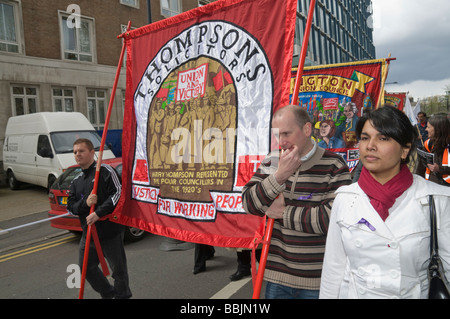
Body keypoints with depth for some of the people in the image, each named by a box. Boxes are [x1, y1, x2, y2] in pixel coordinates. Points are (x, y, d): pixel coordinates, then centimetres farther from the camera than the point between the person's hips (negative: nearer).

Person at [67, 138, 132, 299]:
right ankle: (108, 293, 40)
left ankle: (122, 295, 27)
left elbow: (118, 194, -17)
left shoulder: (105, 171, -8)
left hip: (110, 230, -7)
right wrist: (85, 203, -12)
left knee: (118, 269, 4)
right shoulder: (76, 181, 14)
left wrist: (98, 213, -21)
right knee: (86, 267, 19)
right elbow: (70, 207, 10)